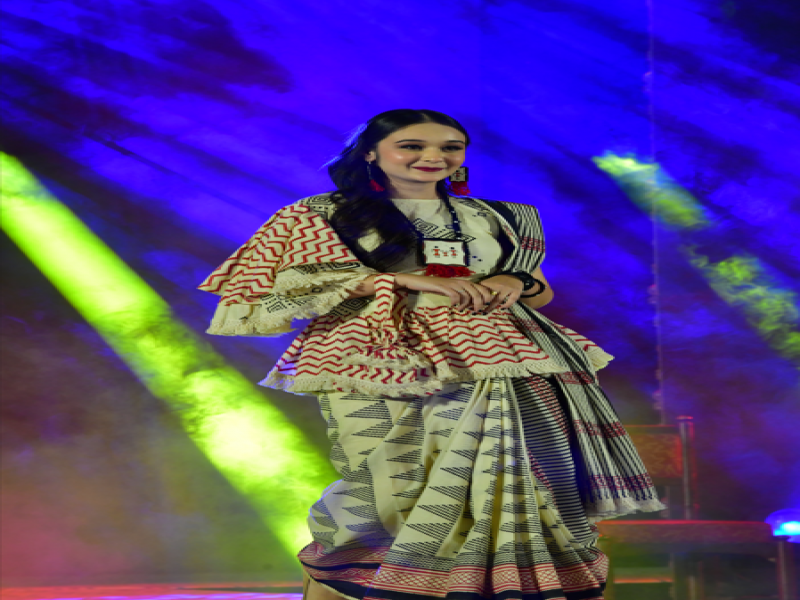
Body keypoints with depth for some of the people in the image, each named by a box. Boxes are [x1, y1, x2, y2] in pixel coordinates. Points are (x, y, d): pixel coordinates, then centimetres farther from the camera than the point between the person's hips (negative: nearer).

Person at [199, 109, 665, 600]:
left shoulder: (499, 219, 18)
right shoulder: (319, 216, 7)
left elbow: (541, 293, 25)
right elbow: (267, 297, -5)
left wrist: (516, 283, -2)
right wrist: (396, 280, -11)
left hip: (498, 367, 3)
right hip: (382, 373, -3)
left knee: (515, 494, -9)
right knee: (390, 494, -10)